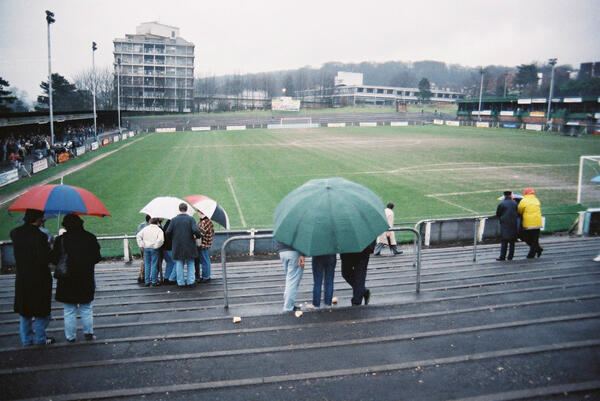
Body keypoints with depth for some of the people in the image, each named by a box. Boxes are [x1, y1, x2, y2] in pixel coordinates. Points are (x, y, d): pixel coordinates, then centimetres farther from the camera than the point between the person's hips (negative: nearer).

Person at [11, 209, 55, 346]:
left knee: (24, 310, 17)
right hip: (39, 279, -6)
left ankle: (26, 339, 26)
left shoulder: (15, 233, -3)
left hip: (22, 279, 6)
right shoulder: (40, 236, -22)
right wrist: (49, 247, -4)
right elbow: (45, 259, -22)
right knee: (41, 311, 10)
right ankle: (40, 338, 18)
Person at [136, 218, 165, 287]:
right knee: (154, 265, 2)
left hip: (146, 248, 4)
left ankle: (147, 281, 13)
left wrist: (141, 245, 2)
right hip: (154, 249, -4)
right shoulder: (159, 230, -8)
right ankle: (154, 281, 3)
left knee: (147, 265, 11)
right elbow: (160, 240, -22)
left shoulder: (145, 228, 5)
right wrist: (156, 246, -8)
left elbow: (138, 236, 1)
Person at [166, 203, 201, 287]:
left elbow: (168, 232, -5)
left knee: (179, 264, 10)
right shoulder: (191, 219, -8)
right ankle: (190, 281, 9)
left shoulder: (174, 220, -4)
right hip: (189, 246, -1)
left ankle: (181, 282, 13)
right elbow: (195, 230, -19)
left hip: (178, 246, 1)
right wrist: (197, 236, 1)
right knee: (190, 264, 12)